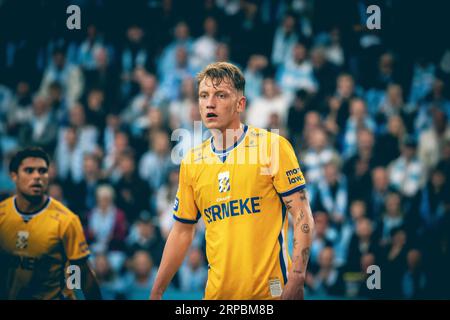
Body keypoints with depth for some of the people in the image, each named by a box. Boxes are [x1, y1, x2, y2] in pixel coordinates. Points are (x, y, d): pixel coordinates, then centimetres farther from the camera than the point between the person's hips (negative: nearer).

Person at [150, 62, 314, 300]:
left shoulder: (273, 146, -5)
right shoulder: (191, 163, 8)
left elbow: (302, 216, -7)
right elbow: (182, 232, 15)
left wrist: (296, 280, -18)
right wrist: (156, 295, 11)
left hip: (271, 290, -4)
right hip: (218, 292, 4)